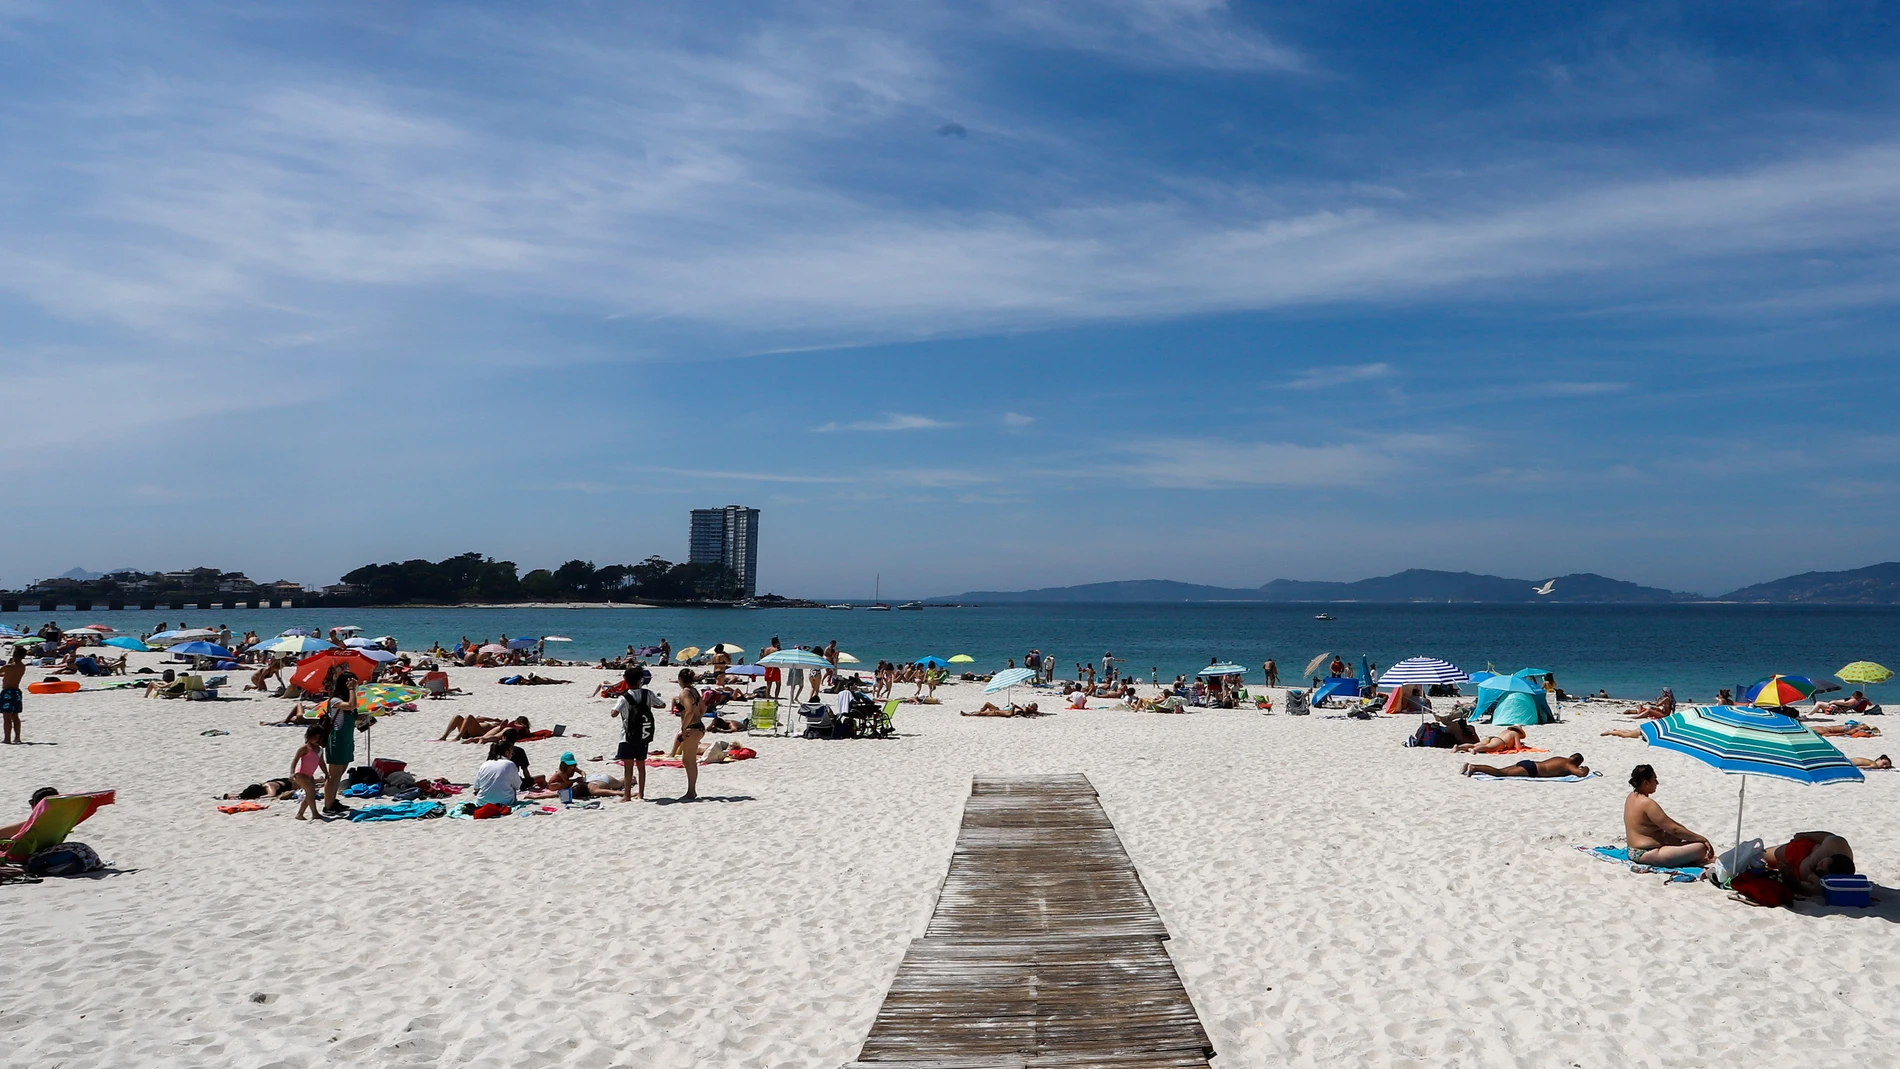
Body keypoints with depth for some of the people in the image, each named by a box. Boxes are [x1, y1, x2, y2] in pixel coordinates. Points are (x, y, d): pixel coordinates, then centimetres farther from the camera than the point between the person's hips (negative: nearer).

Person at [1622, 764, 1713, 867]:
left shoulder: (1632, 797, 9)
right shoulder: (1647, 804, -20)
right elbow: (1674, 829, -19)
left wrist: (1683, 828, 17)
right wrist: (1702, 839, -12)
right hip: (1648, 855, -11)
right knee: (1701, 847, -16)